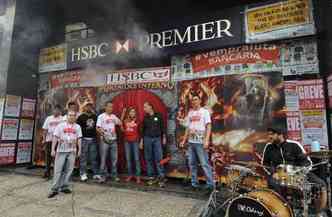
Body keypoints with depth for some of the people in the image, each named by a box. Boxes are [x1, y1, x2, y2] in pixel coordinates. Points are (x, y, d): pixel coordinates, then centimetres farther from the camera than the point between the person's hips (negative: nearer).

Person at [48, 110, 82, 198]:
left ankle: (64, 187, 17)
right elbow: (55, 137, 0)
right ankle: (54, 189, 7)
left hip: (72, 151, 2)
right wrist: (53, 149, -5)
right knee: (58, 170, 0)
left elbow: (79, 139, 6)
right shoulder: (60, 125, 2)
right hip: (61, 150, -2)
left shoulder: (77, 127, 7)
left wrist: (79, 150, 1)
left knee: (69, 170, 6)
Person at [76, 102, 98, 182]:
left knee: (94, 157, 8)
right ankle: (83, 174, 11)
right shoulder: (81, 117, 0)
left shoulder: (95, 116, 11)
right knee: (83, 157, 1)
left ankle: (95, 174, 15)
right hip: (84, 139, -3)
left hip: (93, 139, 3)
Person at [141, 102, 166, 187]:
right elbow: (143, 129, 11)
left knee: (158, 159, -5)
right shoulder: (145, 118, 9)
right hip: (147, 139, 3)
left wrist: (164, 137, 1)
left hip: (157, 139, -2)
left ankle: (161, 178, 1)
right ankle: (151, 177, 15)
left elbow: (163, 127, 4)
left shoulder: (158, 115, 2)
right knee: (149, 159, 5)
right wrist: (141, 140, 8)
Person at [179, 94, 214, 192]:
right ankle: (194, 183, 21)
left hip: (200, 142, -6)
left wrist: (206, 140, -18)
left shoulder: (204, 111, 0)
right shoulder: (190, 113, 15)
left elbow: (208, 127, -7)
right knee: (192, 164, 10)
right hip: (191, 142, 6)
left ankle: (210, 184, 6)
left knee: (204, 164, -5)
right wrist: (184, 141, 15)